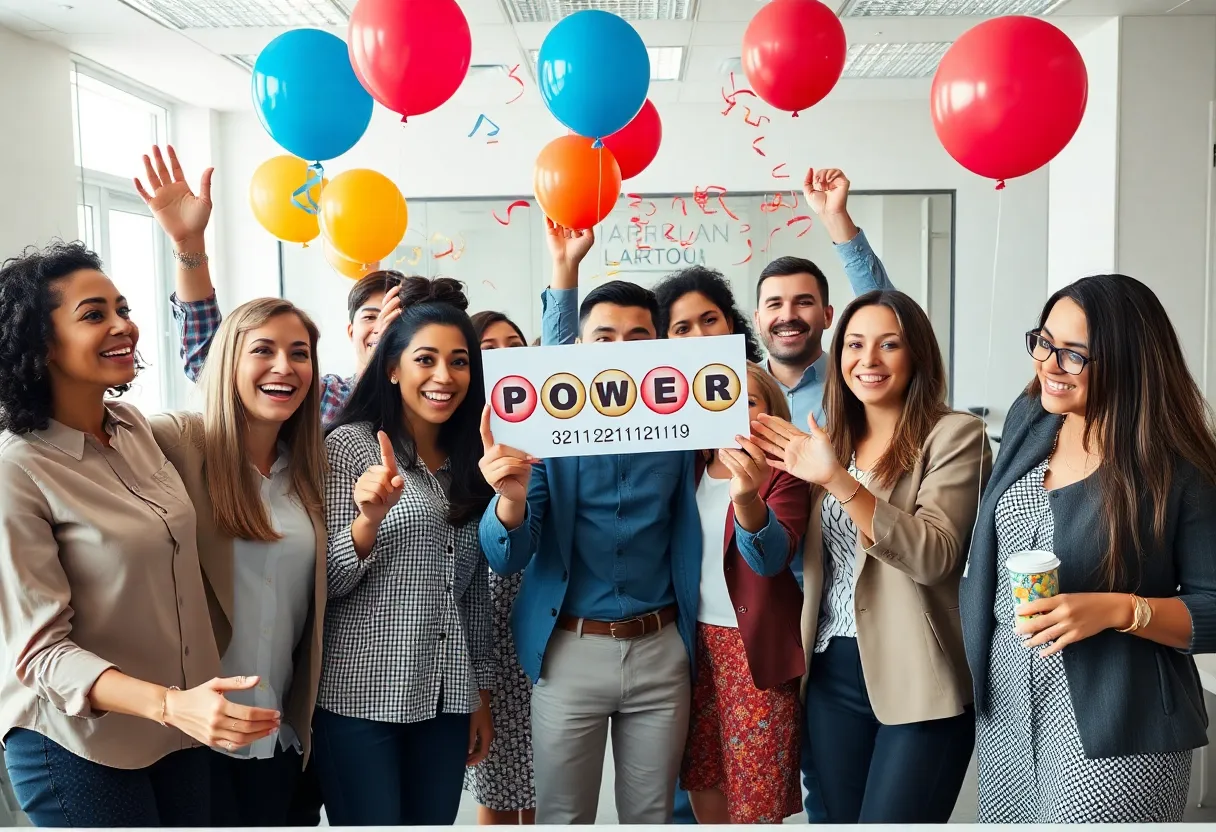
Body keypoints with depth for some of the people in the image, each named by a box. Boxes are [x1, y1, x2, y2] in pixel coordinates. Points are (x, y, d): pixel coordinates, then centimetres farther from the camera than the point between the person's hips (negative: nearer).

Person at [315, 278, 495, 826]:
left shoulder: (468, 461, 9)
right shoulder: (349, 445, -6)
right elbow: (326, 585, -9)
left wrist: (481, 695, 13)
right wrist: (370, 518, -26)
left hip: (446, 700, 5)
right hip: (361, 697, -5)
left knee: (435, 820, 10)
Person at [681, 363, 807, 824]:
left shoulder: (782, 476, -9)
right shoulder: (689, 470, 5)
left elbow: (773, 555, -26)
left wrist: (746, 498, -45)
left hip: (757, 647, -5)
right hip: (694, 640, 5)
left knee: (755, 797, 2)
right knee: (703, 783, 15)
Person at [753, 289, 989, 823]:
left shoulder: (955, 434, -8)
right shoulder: (832, 438, 11)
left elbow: (934, 555, -22)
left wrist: (839, 480, -28)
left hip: (916, 682, -6)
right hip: (832, 674, 6)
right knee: (842, 819, 14)